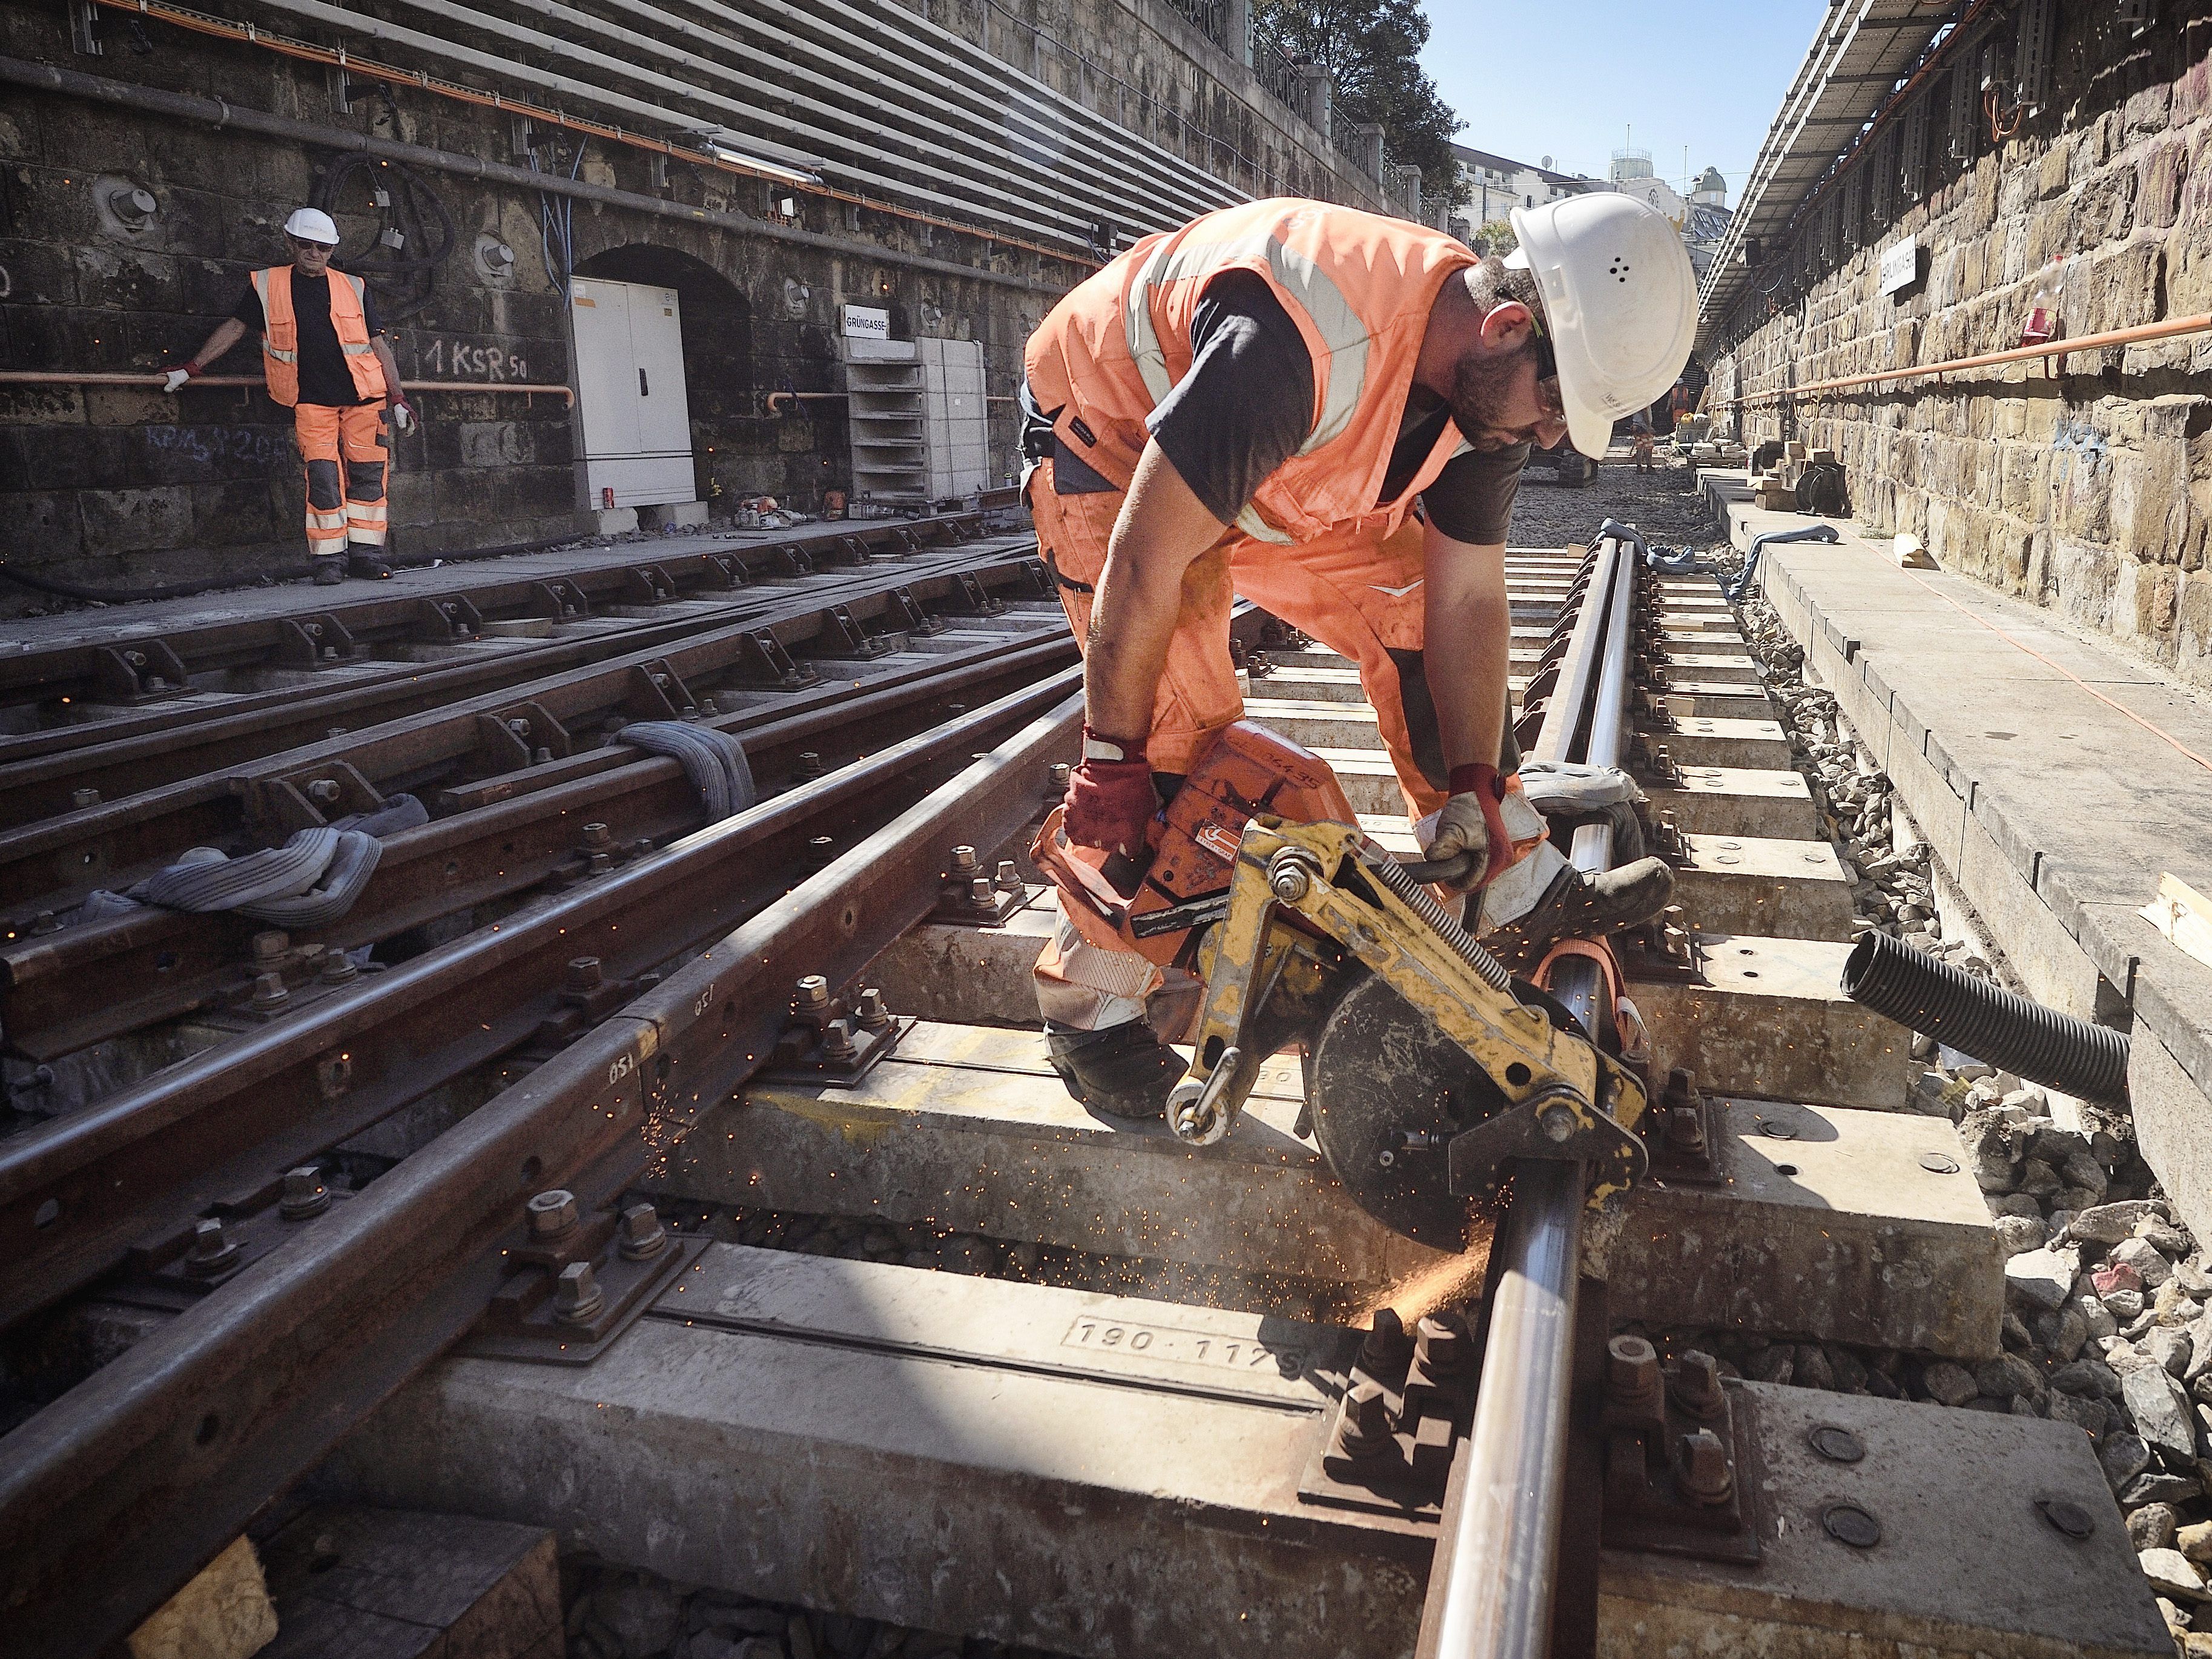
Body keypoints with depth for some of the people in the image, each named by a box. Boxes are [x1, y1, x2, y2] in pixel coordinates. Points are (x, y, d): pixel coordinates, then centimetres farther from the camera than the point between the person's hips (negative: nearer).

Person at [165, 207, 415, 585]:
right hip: (310, 400, -1)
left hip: (363, 397, 1)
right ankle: (329, 559, -3)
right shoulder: (267, 285, 10)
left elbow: (377, 343, 10)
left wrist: (397, 396, 2)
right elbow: (234, 327, 16)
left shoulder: (353, 288, 11)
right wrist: (190, 369, 14)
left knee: (367, 475, -2)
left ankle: (366, 553, 7)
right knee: (323, 477, -9)